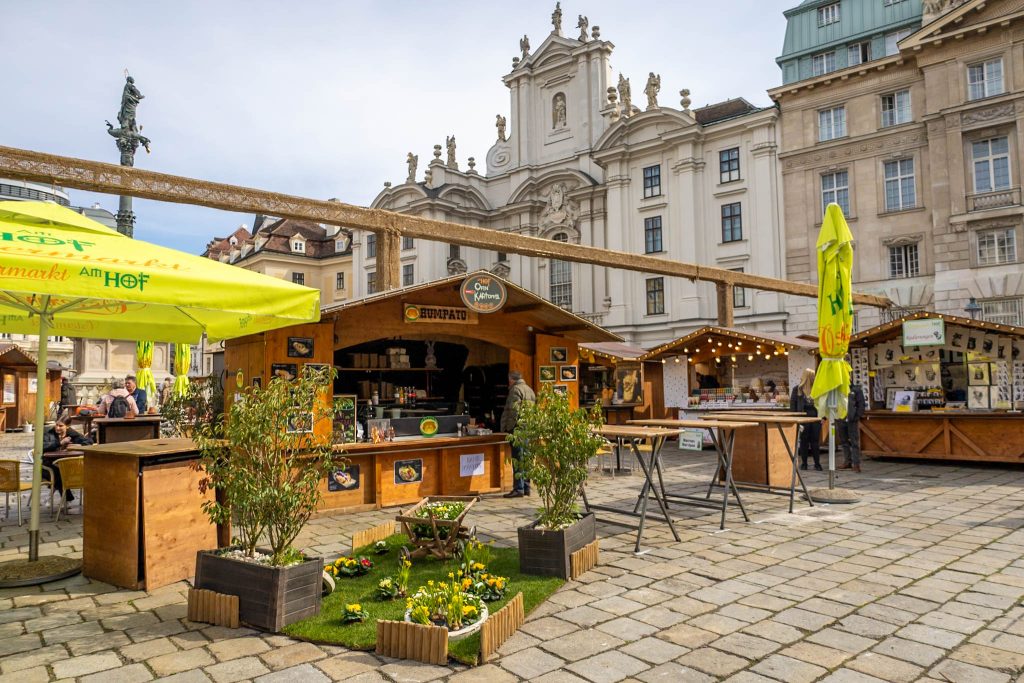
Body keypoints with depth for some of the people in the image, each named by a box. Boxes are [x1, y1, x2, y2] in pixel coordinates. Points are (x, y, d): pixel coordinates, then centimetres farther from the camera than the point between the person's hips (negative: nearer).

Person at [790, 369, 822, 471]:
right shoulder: (797, 389, 0)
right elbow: (793, 404, 0)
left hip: (816, 418, 2)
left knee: (815, 441, 5)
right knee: (804, 441, 5)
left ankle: (817, 463, 11)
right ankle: (804, 463, 14)